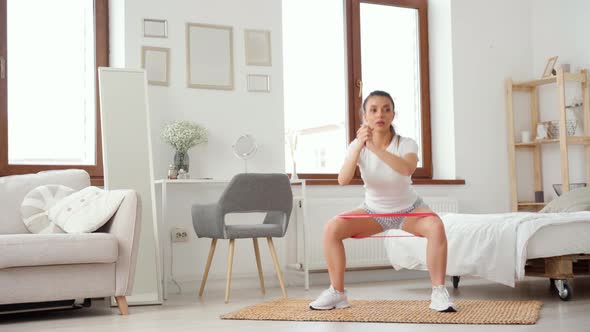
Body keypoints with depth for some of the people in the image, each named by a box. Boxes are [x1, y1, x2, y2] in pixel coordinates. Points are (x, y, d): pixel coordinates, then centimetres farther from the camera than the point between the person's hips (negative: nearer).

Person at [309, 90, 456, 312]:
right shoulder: (357, 146, -13)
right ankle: (337, 293, -6)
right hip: (373, 211, 2)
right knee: (331, 228, -21)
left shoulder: (406, 144, -19)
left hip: (408, 209, -2)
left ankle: (439, 292, -22)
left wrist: (374, 147, -51)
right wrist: (358, 147, -43)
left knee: (436, 227, -34)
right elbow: (343, 180, -30)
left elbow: (407, 169, -43)